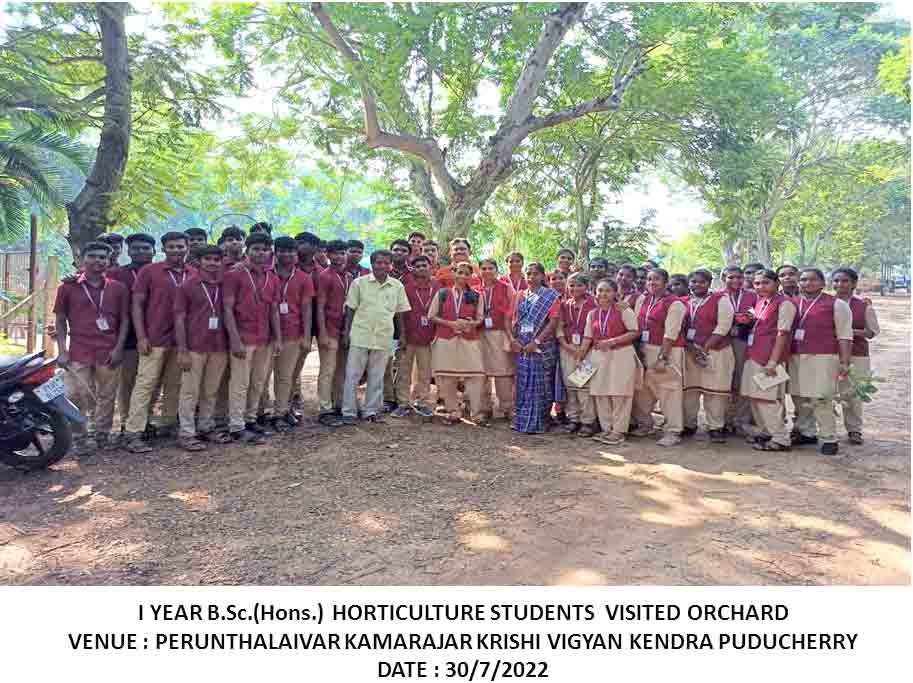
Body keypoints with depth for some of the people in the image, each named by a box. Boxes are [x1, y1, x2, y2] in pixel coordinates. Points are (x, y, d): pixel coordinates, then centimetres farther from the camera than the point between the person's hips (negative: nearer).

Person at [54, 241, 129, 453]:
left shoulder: (118, 288, 8)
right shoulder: (68, 287, 6)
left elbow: (124, 320, 8)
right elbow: (60, 320, 6)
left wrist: (119, 348, -3)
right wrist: (62, 351, -2)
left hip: (109, 354, 1)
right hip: (78, 353, -1)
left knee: (106, 397, 6)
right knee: (77, 397, -2)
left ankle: (102, 435, 18)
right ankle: (81, 438, 8)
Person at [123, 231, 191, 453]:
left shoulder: (192, 275, 10)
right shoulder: (149, 271, 1)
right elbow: (137, 304, -1)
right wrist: (141, 337, -8)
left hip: (182, 340, 4)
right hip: (155, 339, -4)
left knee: (174, 385, 9)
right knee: (145, 384, -5)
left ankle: (167, 425, 20)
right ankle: (133, 434, -3)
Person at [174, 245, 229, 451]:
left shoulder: (224, 285, 7)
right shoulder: (187, 285, -3)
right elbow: (179, 318, -5)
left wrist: (230, 343, 6)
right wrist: (182, 350, -10)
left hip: (219, 347, 4)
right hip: (195, 347, -4)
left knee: (211, 391, 12)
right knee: (190, 392, 2)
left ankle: (206, 428, 24)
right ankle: (187, 434, 8)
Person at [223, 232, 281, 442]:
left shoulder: (273, 279, 11)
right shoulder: (234, 275, -5)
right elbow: (228, 309, -9)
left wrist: (278, 338, 7)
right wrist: (235, 339, -16)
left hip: (265, 340, 6)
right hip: (243, 339, -6)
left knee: (258, 383, 11)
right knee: (240, 383, -2)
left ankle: (250, 419, 23)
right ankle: (236, 427, 5)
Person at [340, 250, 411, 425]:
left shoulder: (397, 286, 5)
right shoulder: (359, 283, 0)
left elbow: (400, 312, 11)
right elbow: (350, 309, 4)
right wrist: (347, 331, -1)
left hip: (384, 338, 2)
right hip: (360, 336, -2)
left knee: (377, 376, 10)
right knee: (352, 375, 1)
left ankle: (371, 410, 21)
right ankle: (349, 411, 10)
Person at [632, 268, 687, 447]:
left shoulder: (674, 303, -8)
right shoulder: (642, 299, 10)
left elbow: (670, 333, -14)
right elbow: (636, 325, 8)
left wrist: (662, 357, -18)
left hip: (668, 351, -6)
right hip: (644, 350, 7)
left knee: (669, 391, -4)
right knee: (642, 390, 12)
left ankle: (672, 432, 4)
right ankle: (644, 425, 28)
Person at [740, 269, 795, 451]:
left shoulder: (784, 304, -9)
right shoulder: (759, 302, 14)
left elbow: (782, 334, -14)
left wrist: (772, 362, -18)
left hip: (769, 358, -8)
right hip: (753, 356, 8)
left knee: (767, 398, -7)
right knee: (753, 397, 13)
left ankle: (780, 439, 2)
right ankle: (764, 431, 27)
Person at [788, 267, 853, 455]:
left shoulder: (836, 304, 1)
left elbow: (844, 336, -1)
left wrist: (844, 362, -8)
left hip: (822, 358, -5)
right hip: (795, 358, 5)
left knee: (821, 399, -7)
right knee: (799, 398, 9)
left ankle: (829, 439, 3)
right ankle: (807, 433, 22)